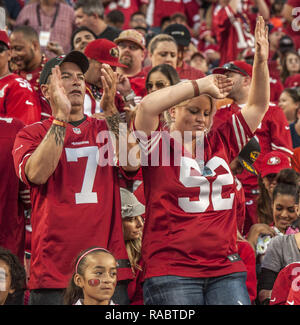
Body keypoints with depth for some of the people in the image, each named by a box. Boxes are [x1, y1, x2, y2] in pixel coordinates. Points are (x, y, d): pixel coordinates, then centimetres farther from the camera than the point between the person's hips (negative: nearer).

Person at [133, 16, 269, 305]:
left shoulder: (220, 143, 14)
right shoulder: (159, 146, 0)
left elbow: (257, 106, 17)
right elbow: (147, 106, -18)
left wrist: (261, 61, 2)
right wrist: (200, 86, -11)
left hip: (225, 269, 4)